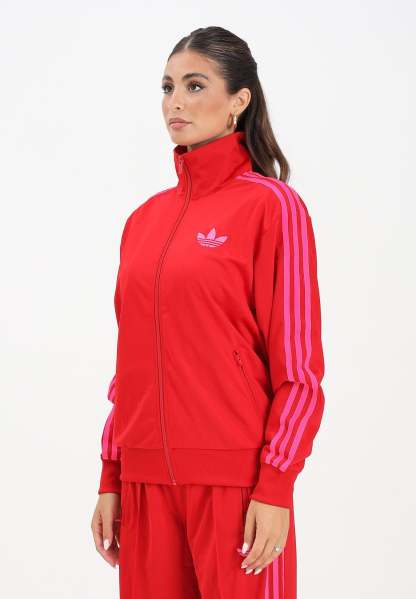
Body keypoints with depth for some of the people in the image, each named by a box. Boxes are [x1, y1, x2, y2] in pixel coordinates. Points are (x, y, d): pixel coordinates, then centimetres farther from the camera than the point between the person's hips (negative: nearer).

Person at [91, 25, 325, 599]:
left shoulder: (271, 205, -5)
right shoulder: (145, 218, 11)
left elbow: (298, 367, -8)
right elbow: (132, 361, 14)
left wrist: (275, 488, -13)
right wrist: (111, 478, 10)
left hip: (235, 479, -5)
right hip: (146, 479, 5)